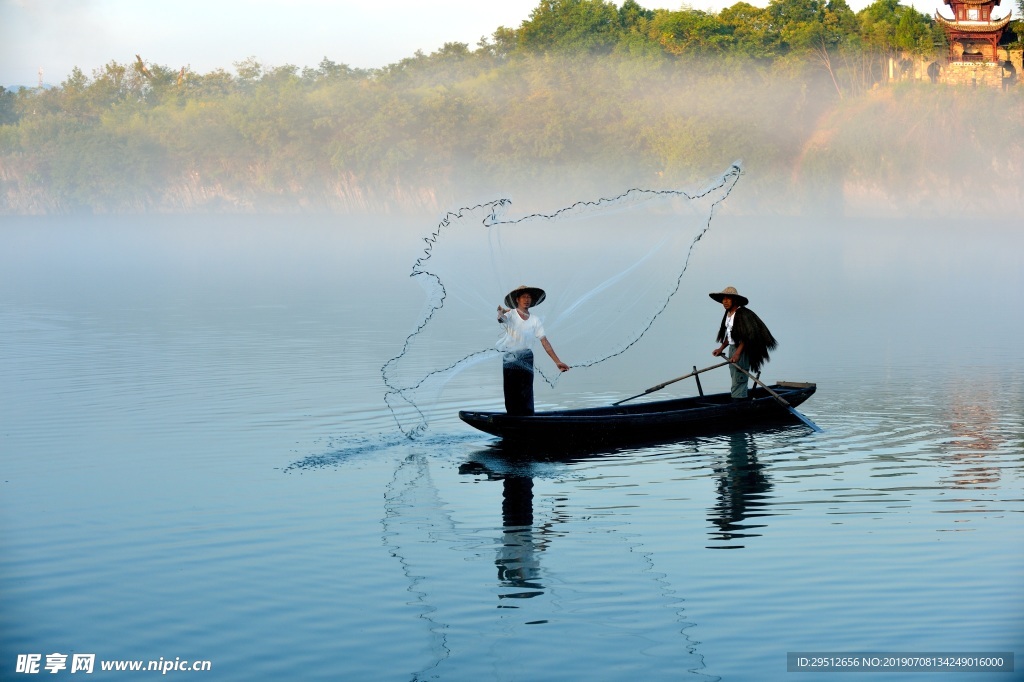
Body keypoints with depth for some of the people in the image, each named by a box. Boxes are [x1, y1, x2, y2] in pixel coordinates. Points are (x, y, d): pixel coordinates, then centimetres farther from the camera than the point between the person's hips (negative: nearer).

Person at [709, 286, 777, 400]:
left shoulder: (742, 314, -17)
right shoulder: (728, 314, 12)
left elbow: (746, 336, -21)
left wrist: (738, 353, -27)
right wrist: (721, 348, 11)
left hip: (742, 350, -10)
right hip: (732, 348, 10)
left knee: (739, 380, -13)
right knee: (734, 377, 13)